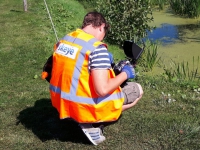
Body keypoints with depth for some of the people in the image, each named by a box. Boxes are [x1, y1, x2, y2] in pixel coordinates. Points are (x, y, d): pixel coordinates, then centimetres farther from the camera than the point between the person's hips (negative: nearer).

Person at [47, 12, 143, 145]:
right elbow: (102, 90, -26)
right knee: (138, 90, 7)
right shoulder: (97, 48, -21)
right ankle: (91, 123, 0)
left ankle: (81, 118, 13)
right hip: (85, 108, -8)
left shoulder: (63, 40, 2)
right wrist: (125, 74, -9)